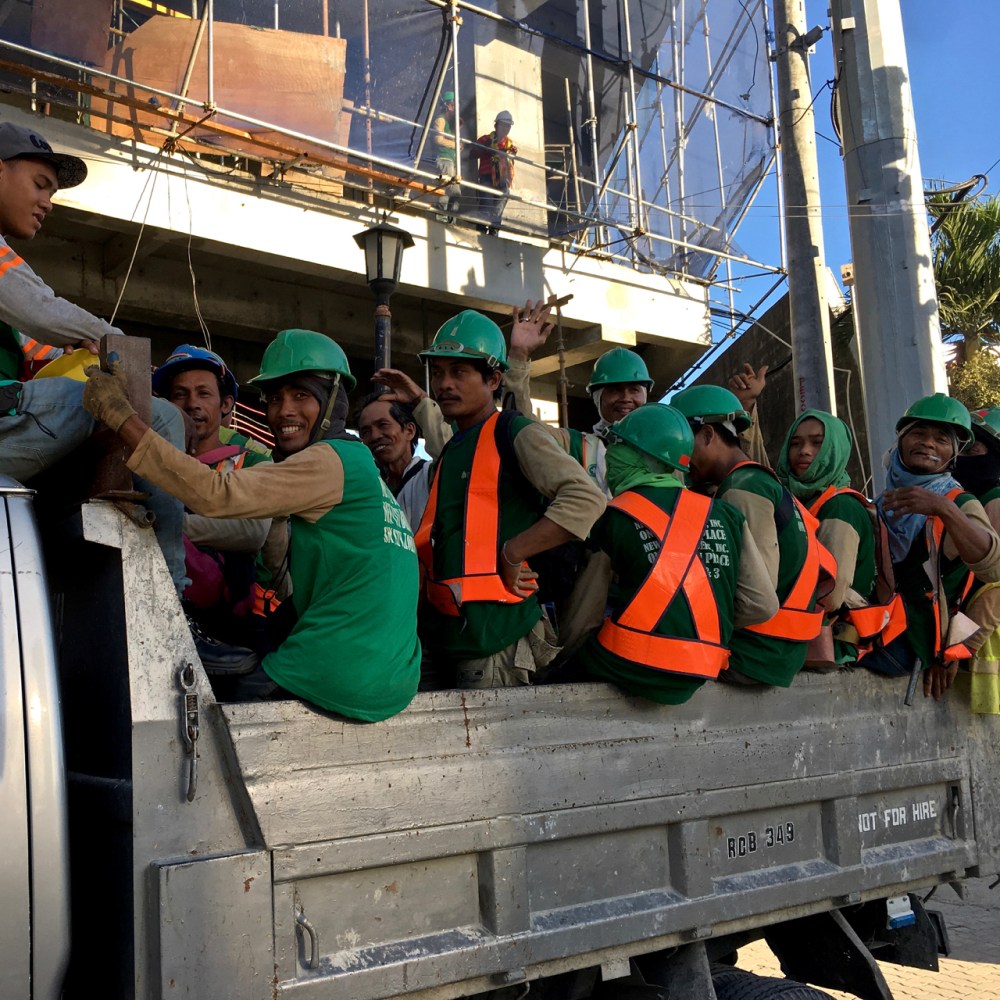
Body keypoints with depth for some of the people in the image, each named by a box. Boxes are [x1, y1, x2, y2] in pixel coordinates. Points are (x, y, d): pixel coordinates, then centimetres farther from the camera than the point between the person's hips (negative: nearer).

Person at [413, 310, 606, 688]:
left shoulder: (515, 434, -6)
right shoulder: (448, 453, 19)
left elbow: (585, 499, -18)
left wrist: (512, 554, -18)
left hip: (495, 638, -8)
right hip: (444, 634, 8)